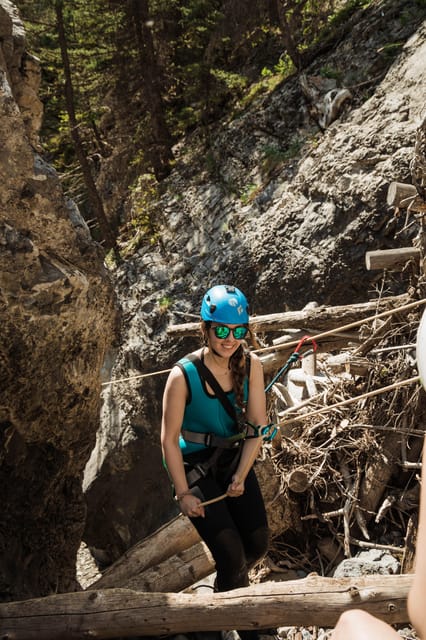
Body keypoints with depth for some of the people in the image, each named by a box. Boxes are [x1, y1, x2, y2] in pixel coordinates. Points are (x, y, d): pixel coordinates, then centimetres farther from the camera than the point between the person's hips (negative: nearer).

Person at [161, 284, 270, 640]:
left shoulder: (251, 365, -13)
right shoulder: (183, 376, -25)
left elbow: (257, 427, -6)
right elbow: (169, 440, -17)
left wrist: (241, 475, -12)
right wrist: (184, 494, -14)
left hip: (234, 459, 4)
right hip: (195, 466, -4)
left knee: (258, 543, 4)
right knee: (231, 555, -7)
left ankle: (230, 585, 41)